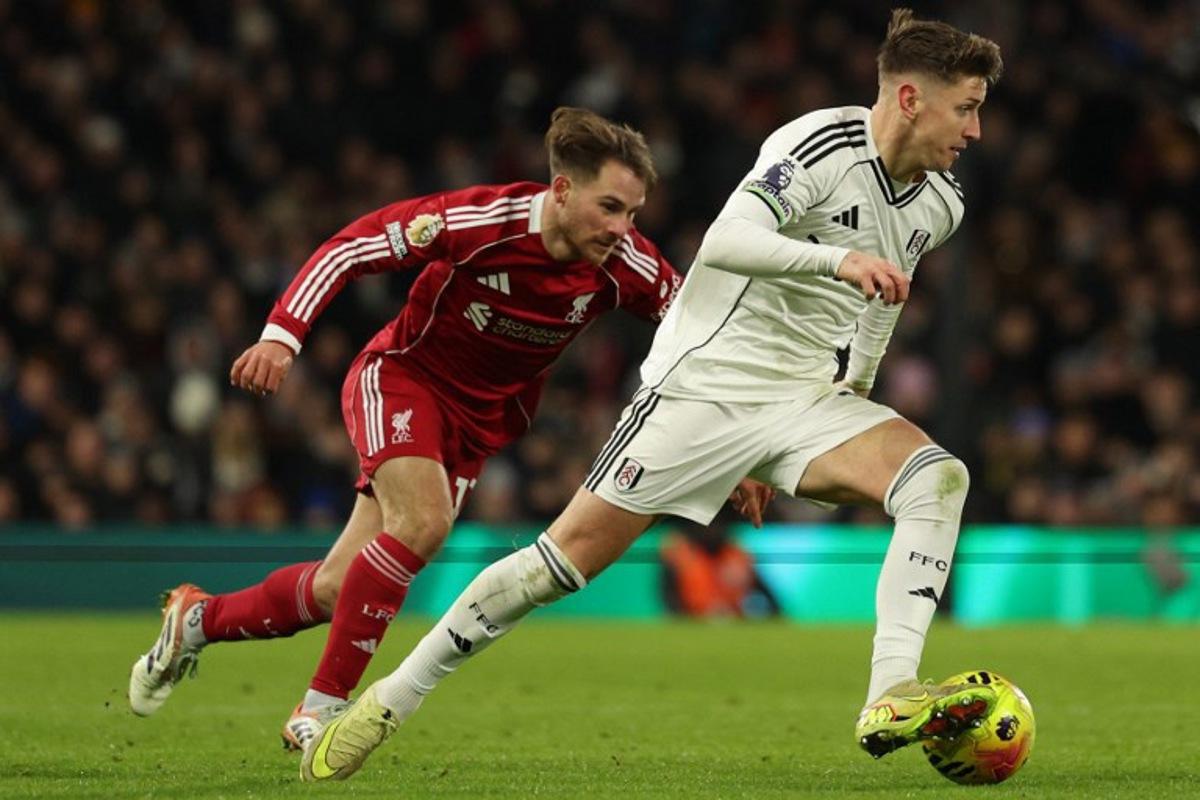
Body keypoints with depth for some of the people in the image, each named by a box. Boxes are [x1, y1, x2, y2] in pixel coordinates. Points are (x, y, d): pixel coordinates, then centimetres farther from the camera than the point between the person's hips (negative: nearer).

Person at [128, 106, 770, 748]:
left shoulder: (627, 268, -17)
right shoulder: (476, 220, -28)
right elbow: (351, 246, -21)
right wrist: (282, 334, -30)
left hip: (480, 419, 4)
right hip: (402, 375, -4)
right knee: (422, 522, -31)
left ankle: (198, 618, 27)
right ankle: (323, 707, -20)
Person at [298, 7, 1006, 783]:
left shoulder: (939, 202, 5)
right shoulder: (823, 144, -18)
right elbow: (725, 241, -33)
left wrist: (859, 388, 26)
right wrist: (838, 259, -44)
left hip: (806, 398, 6)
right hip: (705, 379, -6)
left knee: (938, 477, -20)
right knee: (575, 550, -8)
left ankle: (890, 701, -28)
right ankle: (389, 701, 6)